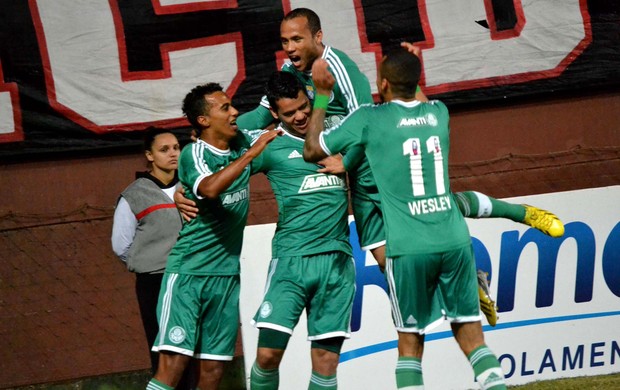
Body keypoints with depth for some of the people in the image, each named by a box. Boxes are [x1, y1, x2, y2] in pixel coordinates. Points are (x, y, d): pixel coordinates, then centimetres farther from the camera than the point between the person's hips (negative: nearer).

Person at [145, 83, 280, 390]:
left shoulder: (242, 143, 7)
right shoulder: (193, 154, -11)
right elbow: (210, 188, -32)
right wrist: (251, 153, -27)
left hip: (228, 273, 6)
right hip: (188, 272, -6)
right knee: (174, 361, -17)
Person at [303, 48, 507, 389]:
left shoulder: (368, 118, -1)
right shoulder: (438, 113, 11)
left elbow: (312, 150, 12)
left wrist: (322, 95, 21)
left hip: (408, 248, -3)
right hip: (454, 240, 3)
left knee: (410, 342, 6)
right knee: (470, 333, 8)